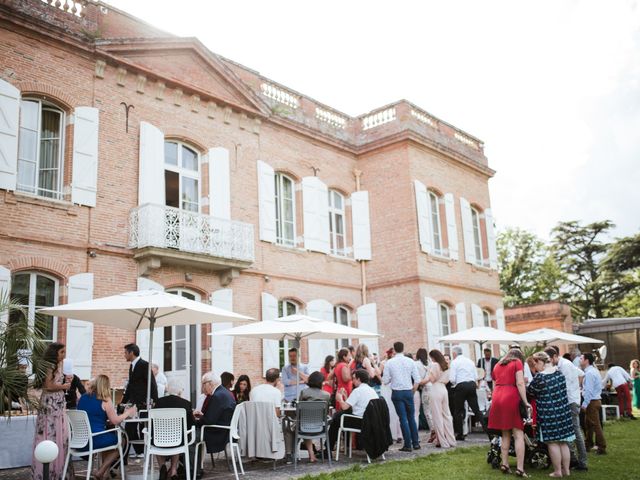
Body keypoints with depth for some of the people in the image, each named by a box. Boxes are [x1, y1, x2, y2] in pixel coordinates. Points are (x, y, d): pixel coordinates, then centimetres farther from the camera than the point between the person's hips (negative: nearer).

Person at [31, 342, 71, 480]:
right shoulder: (49, 366, -13)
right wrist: (64, 386, -7)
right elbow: (48, 386, -20)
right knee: (50, 436, -2)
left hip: (58, 404, 9)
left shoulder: (57, 366, 13)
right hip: (50, 404, -9)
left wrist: (66, 381, 5)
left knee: (59, 436, 11)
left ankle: (56, 468, 18)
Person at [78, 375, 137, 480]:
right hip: (95, 440, -7)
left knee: (110, 436, 29)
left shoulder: (82, 398, 11)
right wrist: (127, 413, 9)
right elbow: (115, 421, -7)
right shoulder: (105, 400, -7)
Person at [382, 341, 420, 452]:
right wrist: (413, 391, 13)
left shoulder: (389, 363, -5)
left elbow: (385, 380, -5)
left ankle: (408, 445, 3)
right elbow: (417, 379, 0)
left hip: (397, 392, -2)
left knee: (403, 419, 2)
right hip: (408, 391, 2)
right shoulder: (410, 361, -1)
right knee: (411, 418, 14)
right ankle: (415, 443, 17)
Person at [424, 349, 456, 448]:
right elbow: (447, 380, 15)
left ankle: (443, 442, 1)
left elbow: (432, 379, -12)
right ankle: (451, 441, 15)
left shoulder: (434, 365, -10)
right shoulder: (446, 366, 12)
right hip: (444, 389, 7)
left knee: (437, 416, -1)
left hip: (435, 390, -7)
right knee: (446, 415, 12)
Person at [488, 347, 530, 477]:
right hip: (511, 399, -5)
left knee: (505, 434, 15)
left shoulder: (497, 365, 23)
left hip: (497, 399, 6)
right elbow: (520, 384, -7)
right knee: (519, 435, -3)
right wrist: (525, 402, -6)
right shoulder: (517, 363, 6)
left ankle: (504, 464, 13)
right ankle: (520, 468, -8)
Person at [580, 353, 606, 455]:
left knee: (595, 424, -2)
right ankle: (588, 444, 28)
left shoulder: (589, 373, -20)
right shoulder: (593, 370, 11)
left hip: (592, 401, -10)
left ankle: (602, 448, 5)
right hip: (596, 399, 10)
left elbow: (589, 390, -23)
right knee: (588, 423, 18)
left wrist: (584, 404, -19)